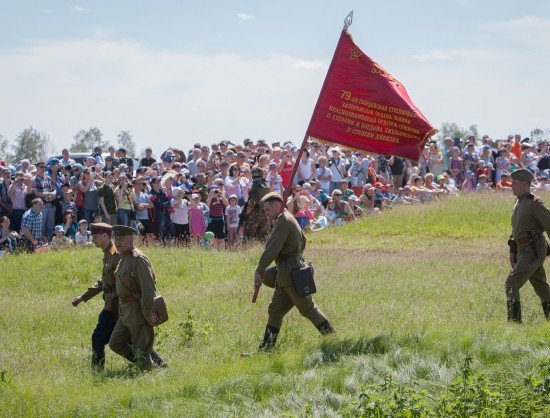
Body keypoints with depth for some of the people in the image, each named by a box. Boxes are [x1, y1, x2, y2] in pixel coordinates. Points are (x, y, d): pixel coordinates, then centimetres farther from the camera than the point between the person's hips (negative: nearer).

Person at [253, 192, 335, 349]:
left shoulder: (283, 221, -14)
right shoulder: (289, 220, 18)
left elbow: (272, 249, -22)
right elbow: (302, 242, 31)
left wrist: (259, 270, -20)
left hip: (290, 273, -10)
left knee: (308, 309, -5)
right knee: (275, 311, 8)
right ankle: (267, 347, 8)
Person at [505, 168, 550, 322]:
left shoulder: (534, 204, -13)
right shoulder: (519, 203, 15)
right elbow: (516, 230, 24)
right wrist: (512, 251, 20)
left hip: (533, 251, -9)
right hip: (523, 251, 9)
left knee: (512, 284, -16)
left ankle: (514, 320, -18)